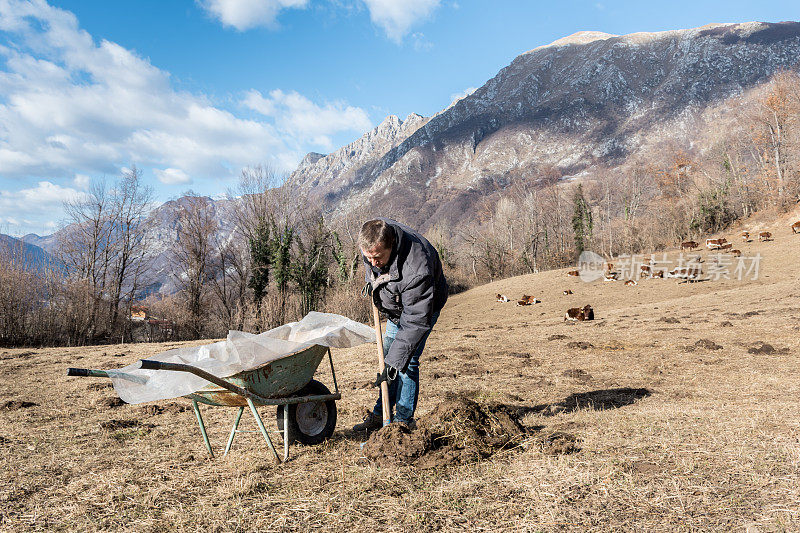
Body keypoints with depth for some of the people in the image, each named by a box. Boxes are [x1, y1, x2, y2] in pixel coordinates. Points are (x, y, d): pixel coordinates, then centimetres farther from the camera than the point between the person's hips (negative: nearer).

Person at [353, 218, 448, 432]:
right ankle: (381, 414, 20)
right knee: (387, 354, 10)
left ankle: (404, 420, 2)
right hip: (396, 305, 7)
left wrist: (396, 360, -37)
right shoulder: (373, 236, -25)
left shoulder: (417, 270, -44)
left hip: (422, 305, -7)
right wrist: (371, 281, 7)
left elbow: (416, 320, -38)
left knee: (406, 360, -12)